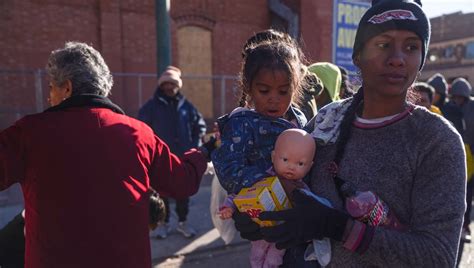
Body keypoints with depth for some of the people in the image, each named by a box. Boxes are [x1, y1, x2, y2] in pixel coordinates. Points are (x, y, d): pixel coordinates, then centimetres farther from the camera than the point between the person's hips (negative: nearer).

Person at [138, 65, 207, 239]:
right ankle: (164, 222, 22)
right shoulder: (151, 106, -3)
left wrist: (194, 144, 4)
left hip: (184, 157, 2)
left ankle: (183, 222, 24)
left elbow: (200, 125, 12)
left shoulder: (186, 105, 5)